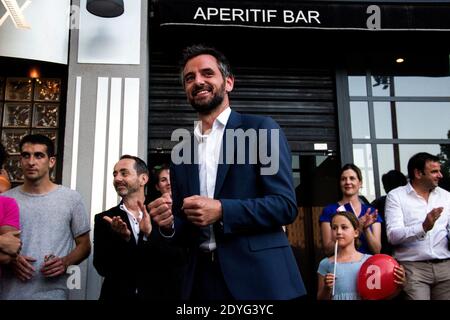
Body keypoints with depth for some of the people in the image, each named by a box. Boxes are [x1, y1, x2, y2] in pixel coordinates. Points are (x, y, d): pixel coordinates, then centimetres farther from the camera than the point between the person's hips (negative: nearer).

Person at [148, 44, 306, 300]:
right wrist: (169, 223, -7)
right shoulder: (180, 154, 12)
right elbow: (186, 231, 15)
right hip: (202, 279, 5)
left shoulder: (262, 129, -2)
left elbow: (286, 204, -10)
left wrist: (222, 211, -19)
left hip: (258, 277, -4)